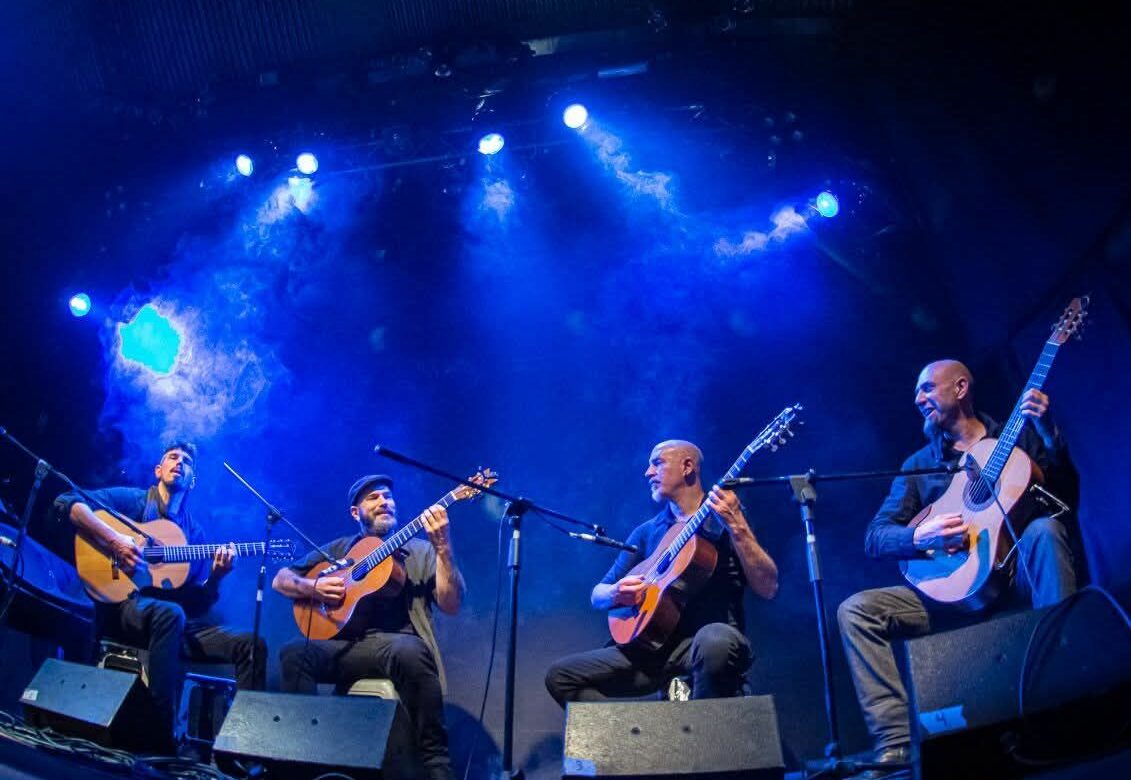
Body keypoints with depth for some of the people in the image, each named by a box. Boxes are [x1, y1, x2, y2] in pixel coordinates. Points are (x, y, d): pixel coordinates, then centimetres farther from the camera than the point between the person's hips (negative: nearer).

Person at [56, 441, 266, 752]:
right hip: (123, 607, -5)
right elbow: (67, 502, -8)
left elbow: (198, 604, 13)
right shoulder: (134, 500, 7)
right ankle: (162, 736, -37)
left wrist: (216, 576, -8)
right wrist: (113, 541, -19)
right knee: (170, 614, -40)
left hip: (178, 618, 5)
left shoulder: (195, 533, 18)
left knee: (252, 645, -14)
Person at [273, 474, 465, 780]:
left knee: (409, 652, -38)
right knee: (295, 653, -28)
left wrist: (442, 547, -13)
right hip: (345, 647, 2)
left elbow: (451, 605, 0)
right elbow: (281, 580, 21)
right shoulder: (338, 549, 22)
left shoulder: (420, 550, 14)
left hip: (396, 643, -2)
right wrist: (314, 587, -1)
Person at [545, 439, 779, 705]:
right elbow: (597, 595, 17)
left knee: (713, 641, -39)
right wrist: (616, 594, -7)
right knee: (560, 676, -9)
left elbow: (767, 588, -10)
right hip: (656, 645, 4)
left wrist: (737, 526, -21)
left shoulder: (724, 518, 3)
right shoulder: (647, 532, 16)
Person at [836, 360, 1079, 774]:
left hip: (1021, 579, -2)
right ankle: (896, 744, -25)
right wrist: (919, 537, -16)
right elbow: (875, 536, 5)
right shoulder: (918, 464, 14)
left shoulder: (1019, 435, 10)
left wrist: (1049, 432, -19)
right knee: (855, 610, -16)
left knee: (1044, 528, -33)